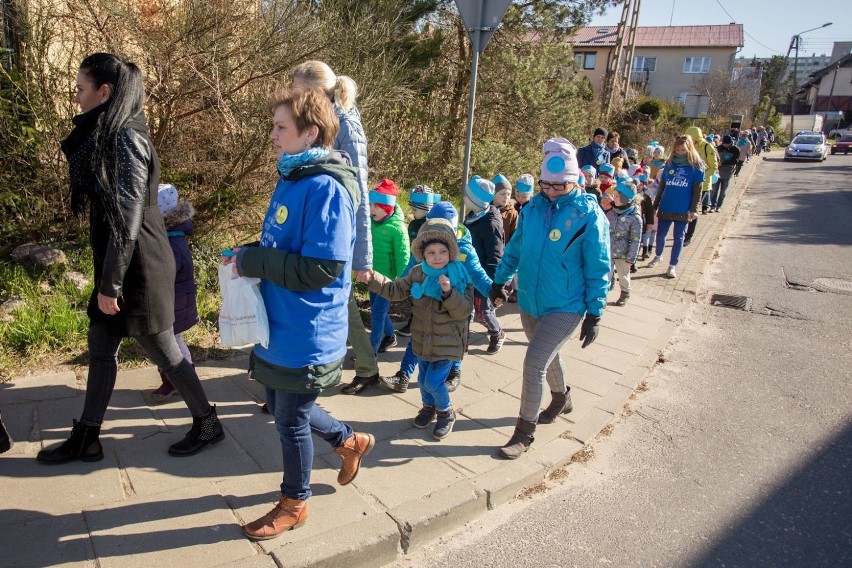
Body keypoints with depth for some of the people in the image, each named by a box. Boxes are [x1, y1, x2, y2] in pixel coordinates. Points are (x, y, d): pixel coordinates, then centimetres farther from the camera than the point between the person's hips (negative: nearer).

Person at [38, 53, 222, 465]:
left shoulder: (126, 139, -17)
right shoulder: (108, 135, 13)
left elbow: (127, 220, -21)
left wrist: (109, 284, -18)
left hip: (138, 270, -9)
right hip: (120, 267, 9)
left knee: (163, 352, 4)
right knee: (100, 349, 15)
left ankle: (207, 423, 21)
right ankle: (86, 438, 29)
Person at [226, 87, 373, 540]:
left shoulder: (325, 188, -22)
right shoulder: (291, 177, 8)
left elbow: (321, 269, -27)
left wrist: (252, 262, -20)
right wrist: (249, 255, 0)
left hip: (307, 337, -9)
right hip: (279, 328, 9)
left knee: (291, 420, 10)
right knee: (283, 408, 23)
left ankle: (294, 504, 35)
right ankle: (350, 442, 45)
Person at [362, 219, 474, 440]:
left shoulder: (460, 277, -15)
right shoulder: (417, 274, -3)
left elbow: (464, 310, -19)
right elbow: (395, 290, 2)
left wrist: (449, 292, -35)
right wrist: (372, 278, -8)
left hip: (448, 342, -5)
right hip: (423, 339, 5)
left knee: (434, 382, -7)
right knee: (423, 379, 17)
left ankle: (446, 413, 21)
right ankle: (429, 407, 45)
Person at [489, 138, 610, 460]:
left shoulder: (589, 214, -14)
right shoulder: (534, 207, -1)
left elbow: (598, 268, -11)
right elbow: (515, 247, 12)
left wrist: (594, 314, -10)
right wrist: (499, 281, 16)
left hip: (565, 307, -5)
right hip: (529, 302, 6)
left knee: (534, 364, -11)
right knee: (547, 356, 23)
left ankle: (524, 431, 8)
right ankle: (561, 398, 52)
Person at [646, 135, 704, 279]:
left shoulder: (696, 166, -4)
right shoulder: (670, 163, 5)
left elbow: (697, 190, -5)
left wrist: (693, 210, -11)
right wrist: (655, 205, 11)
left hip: (683, 210, -3)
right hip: (665, 207, 3)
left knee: (678, 237, 6)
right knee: (660, 235, 10)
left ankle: (672, 266, 16)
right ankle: (658, 256, 37)